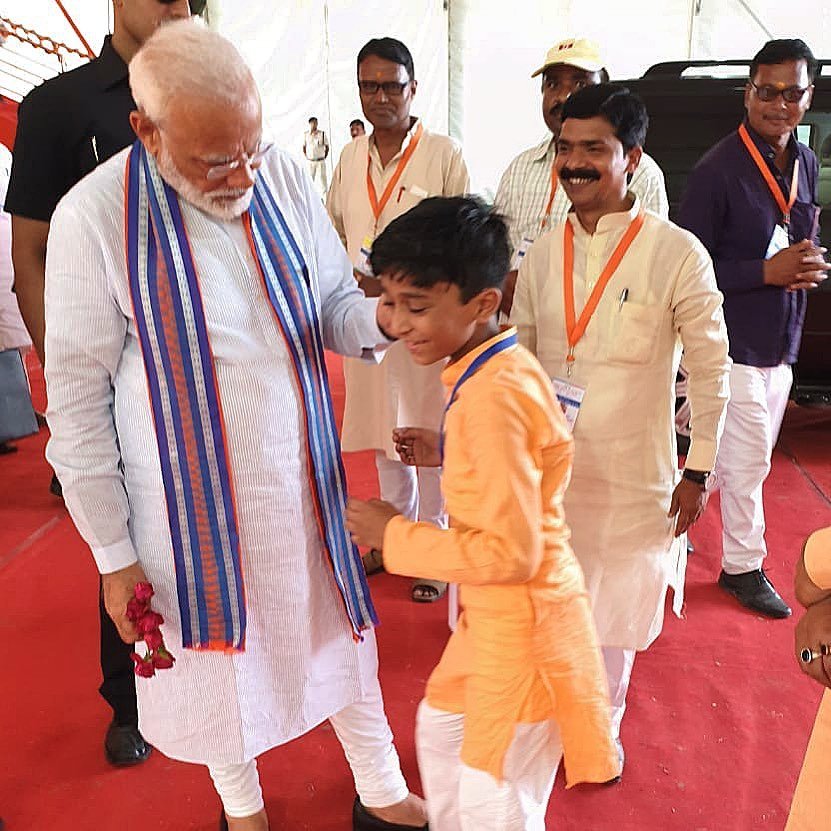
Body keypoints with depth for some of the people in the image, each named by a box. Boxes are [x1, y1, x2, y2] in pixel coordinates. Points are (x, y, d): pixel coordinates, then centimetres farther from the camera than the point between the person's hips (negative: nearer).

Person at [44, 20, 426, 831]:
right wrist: (114, 553, -6)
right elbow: (77, 398, -10)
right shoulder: (95, 216, -16)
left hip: (304, 477, 3)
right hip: (190, 502, -2)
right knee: (217, 650, 19)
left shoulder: (286, 178, -6)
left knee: (339, 632, 20)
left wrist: (379, 316, -21)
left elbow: (332, 309, 4)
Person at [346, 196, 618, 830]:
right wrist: (445, 454, 4)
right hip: (495, 616, 10)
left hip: (521, 628, -10)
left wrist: (394, 534, -20)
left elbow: (510, 552, -29)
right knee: (440, 731, 30)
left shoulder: (493, 396, -30)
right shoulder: (499, 367, 0)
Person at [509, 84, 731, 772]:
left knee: (614, 603, 15)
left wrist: (698, 470, -4)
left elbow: (711, 368, -6)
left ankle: (603, 723, 42)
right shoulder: (543, 254, 0)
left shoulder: (676, 254, -13)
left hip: (630, 471, -3)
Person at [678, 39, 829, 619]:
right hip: (733, 345, -7)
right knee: (748, 461, 2)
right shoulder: (717, 170, -14)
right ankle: (744, 568, 21)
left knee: (737, 459, 15)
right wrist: (768, 271, -21)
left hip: (781, 343, 7)